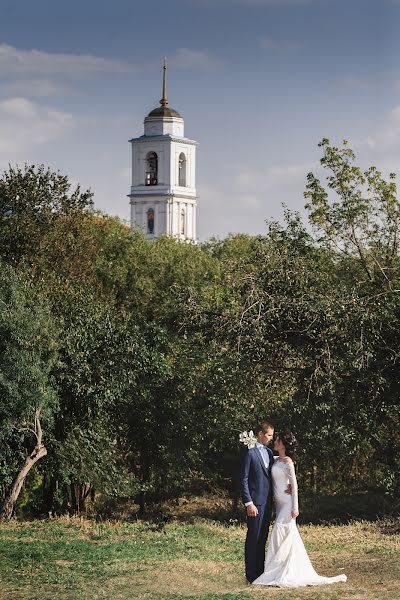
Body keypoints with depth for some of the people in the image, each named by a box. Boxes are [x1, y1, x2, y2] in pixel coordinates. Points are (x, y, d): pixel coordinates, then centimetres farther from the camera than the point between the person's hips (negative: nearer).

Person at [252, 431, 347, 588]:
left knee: (280, 536, -9)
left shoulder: (287, 462, -13)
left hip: (287, 503, -8)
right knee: (288, 538, 10)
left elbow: (294, 484, -15)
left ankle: (278, 575, -6)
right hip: (280, 503, 8)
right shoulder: (276, 460, 10)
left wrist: (295, 507, -17)